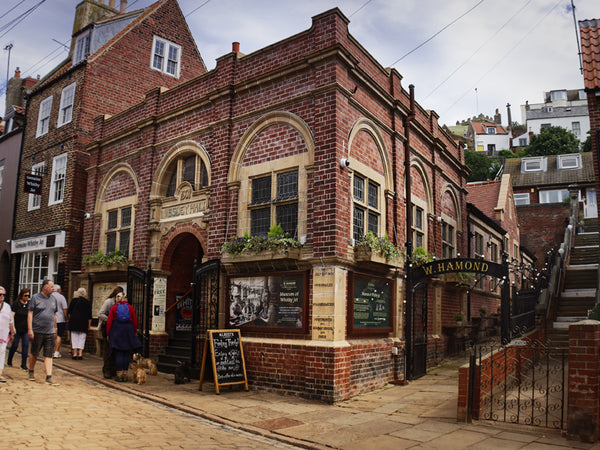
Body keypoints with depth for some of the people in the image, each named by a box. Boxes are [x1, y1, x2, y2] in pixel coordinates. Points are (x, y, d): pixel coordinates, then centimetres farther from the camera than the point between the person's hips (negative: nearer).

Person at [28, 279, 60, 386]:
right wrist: (30, 329, -12)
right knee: (34, 353, 10)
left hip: (50, 332, 3)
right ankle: (31, 372, 33)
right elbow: (30, 313, -5)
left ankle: (49, 377, -2)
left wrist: (55, 329, 18)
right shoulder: (35, 298, -2)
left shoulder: (53, 299, 12)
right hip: (37, 332, -3)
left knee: (49, 355, -1)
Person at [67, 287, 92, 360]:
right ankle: (80, 353, -1)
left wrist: (70, 318, 20)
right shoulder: (87, 302, 2)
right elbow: (89, 315, 1)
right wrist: (89, 325, 7)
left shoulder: (73, 300, 3)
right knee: (82, 338, 4)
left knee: (74, 337, 6)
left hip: (74, 320, 1)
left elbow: (69, 312, 5)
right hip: (84, 321, 0)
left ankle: (75, 353, 4)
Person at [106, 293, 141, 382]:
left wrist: (108, 334, 5)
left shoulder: (113, 307, 0)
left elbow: (109, 322, -2)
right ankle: (125, 374, 10)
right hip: (128, 331, 1)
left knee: (118, 354, 2)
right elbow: (135, 322, 4)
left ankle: (119, 374, 2)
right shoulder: (130, 307, 2)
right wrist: (135, 332, 16)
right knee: (126, 354, 7)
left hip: (117, 331, -1)